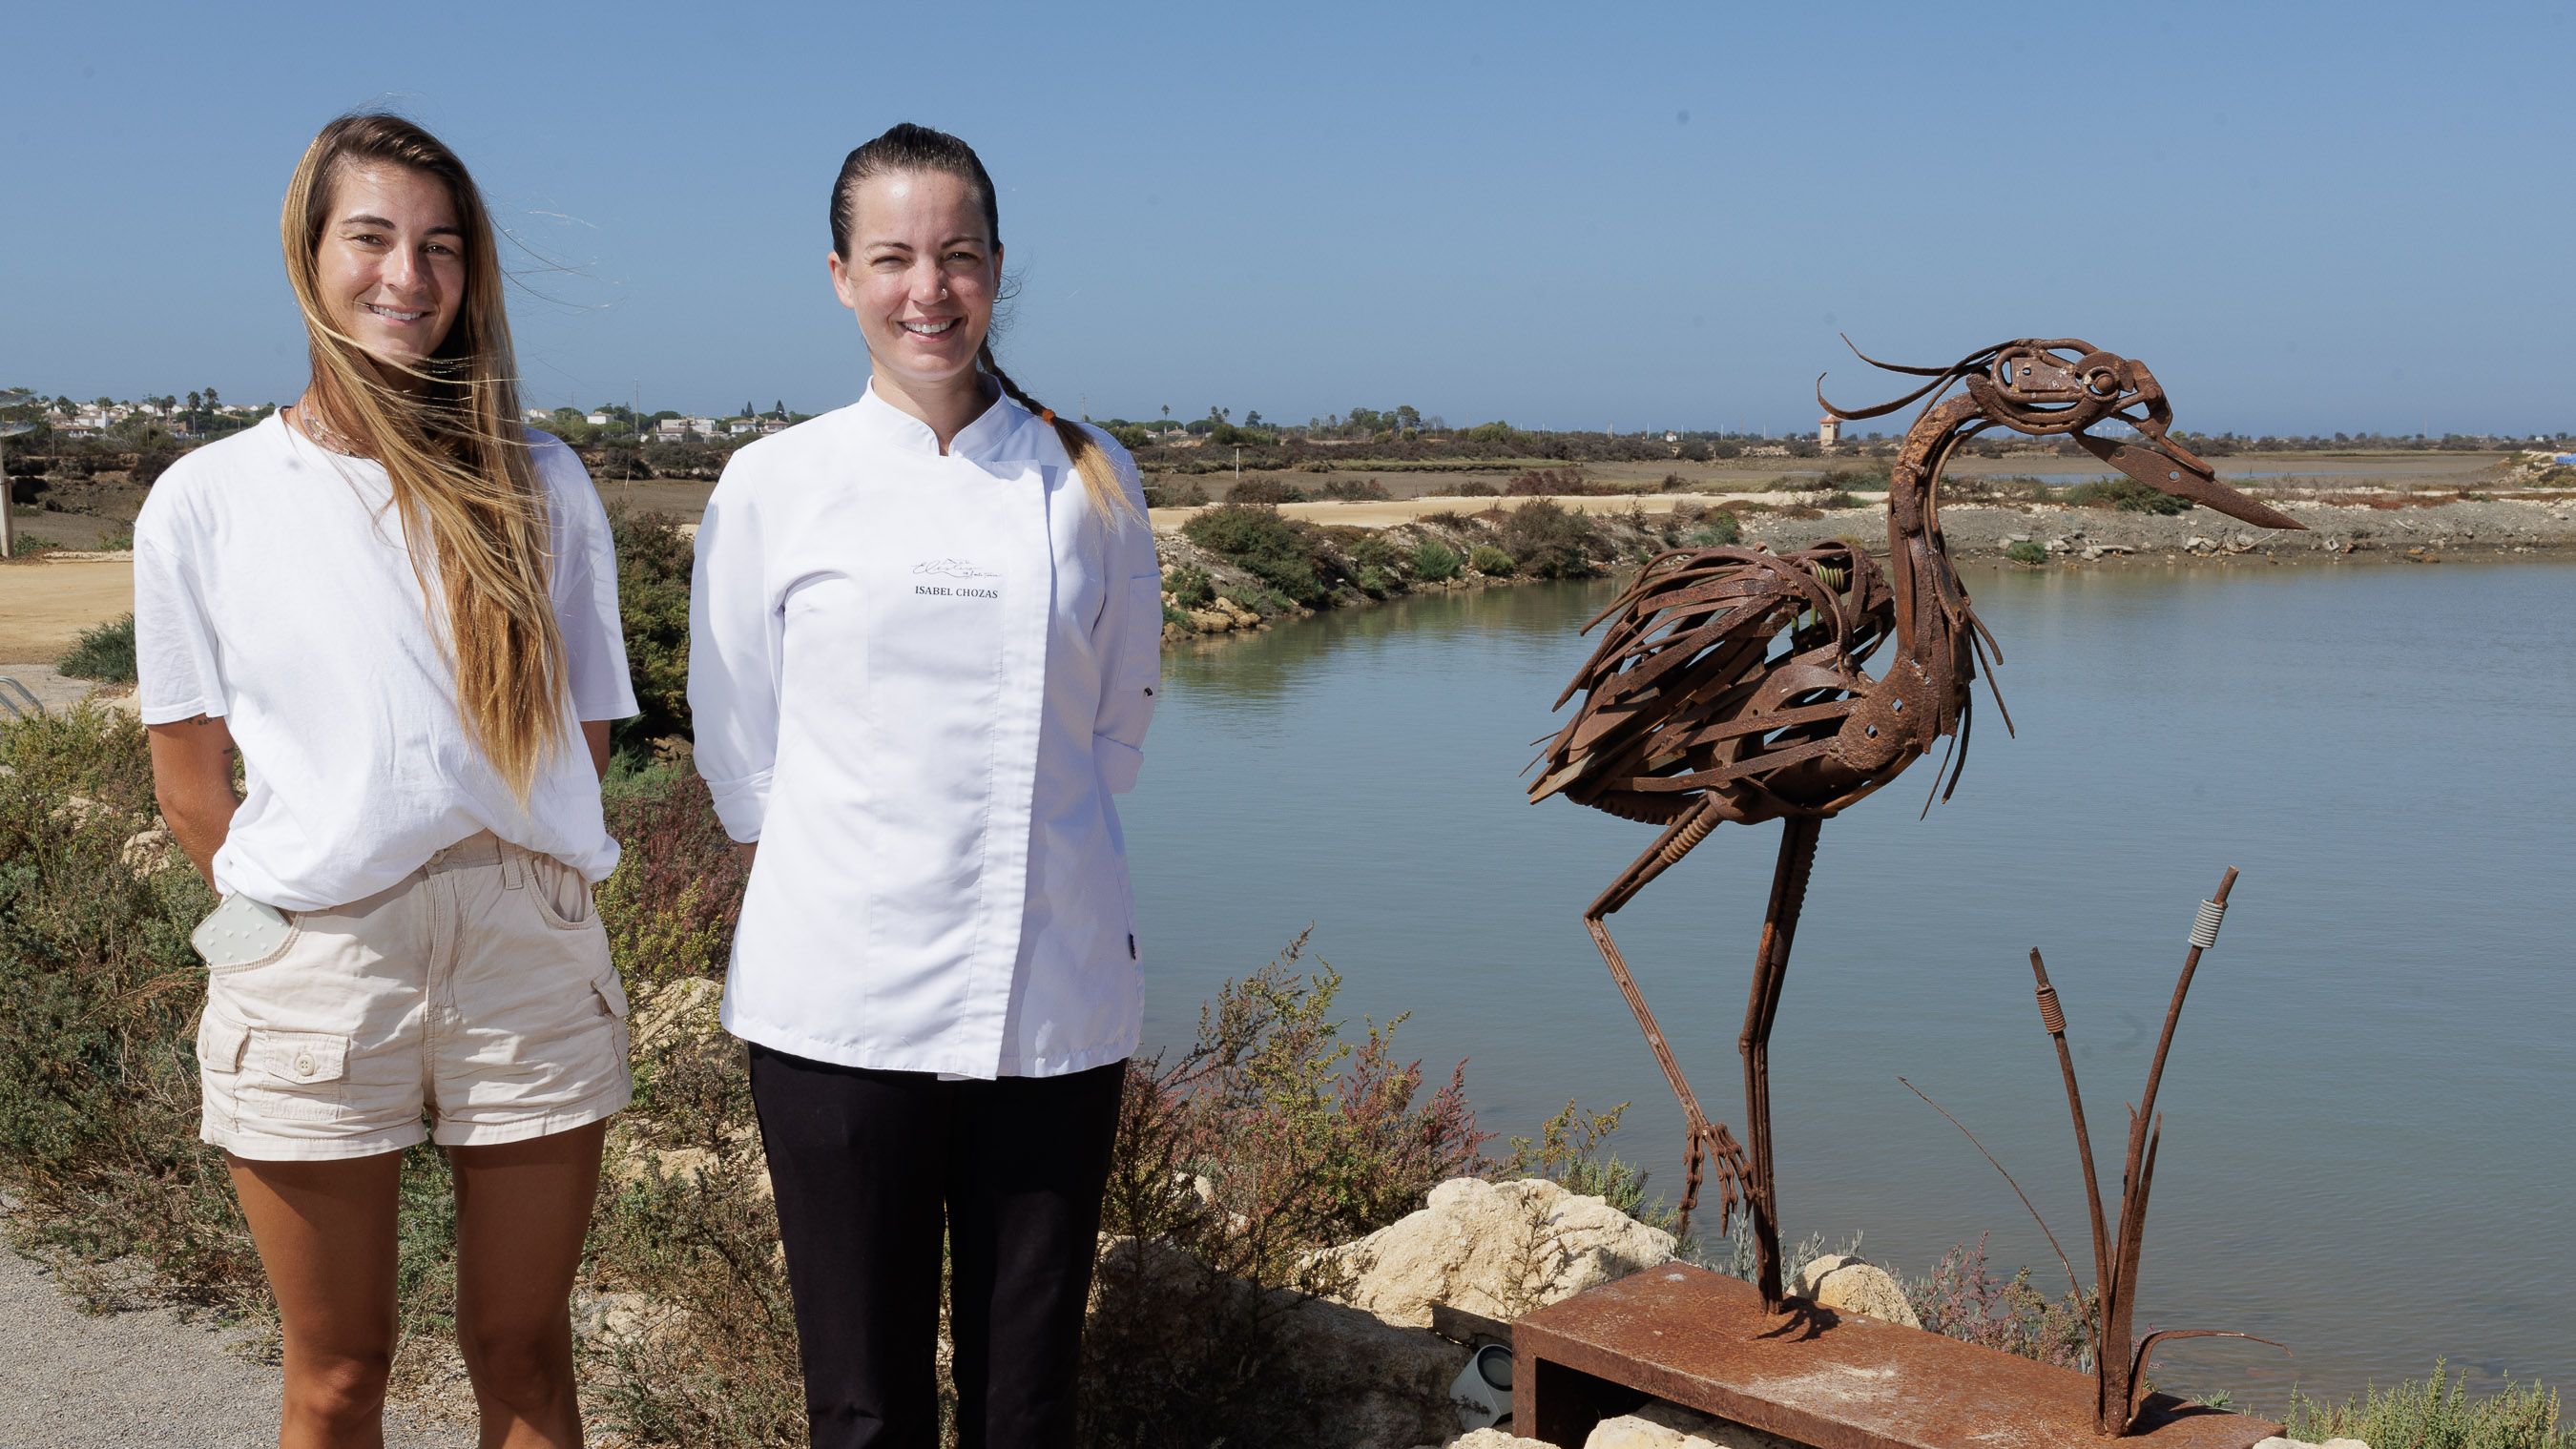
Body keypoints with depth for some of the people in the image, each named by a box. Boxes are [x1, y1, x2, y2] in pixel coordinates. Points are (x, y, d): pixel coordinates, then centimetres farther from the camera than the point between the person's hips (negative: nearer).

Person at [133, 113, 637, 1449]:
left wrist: (494, 889, 3)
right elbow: (190, 785, 7)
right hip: (314, 973, 0)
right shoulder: (205, 501, 2)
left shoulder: (538, 485, 4)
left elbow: (585, 736, 8)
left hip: (527, 953, 1)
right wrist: (302, 912, 7)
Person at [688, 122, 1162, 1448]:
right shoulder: (772, 487, 2)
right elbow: (740, 753, 9)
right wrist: (864, 859, 10)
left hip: (1055, 998, 1)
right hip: (841, 996, -1)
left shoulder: (1090, 482, 5)